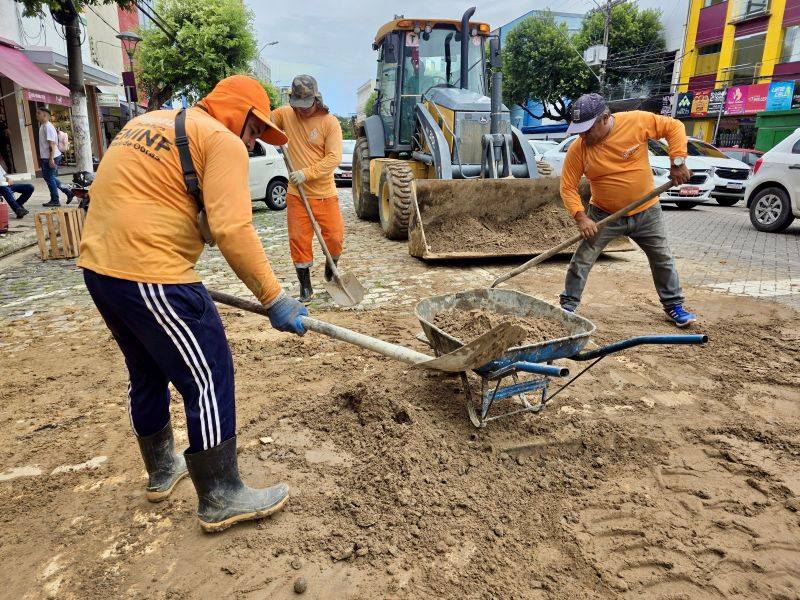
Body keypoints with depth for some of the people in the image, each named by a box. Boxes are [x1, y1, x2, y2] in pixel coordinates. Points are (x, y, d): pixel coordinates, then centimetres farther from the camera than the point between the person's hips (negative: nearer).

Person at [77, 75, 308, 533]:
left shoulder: (147, 122, 21)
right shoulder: (222, 141, -6)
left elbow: (109, 193, 24)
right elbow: (233, 231, -20)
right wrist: (274, 299, -17)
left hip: (98, 267, 10)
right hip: (152, 277, -9)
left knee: (148, 375, 23)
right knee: (209, 380, 1)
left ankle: (162, 470, 41)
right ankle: (221, 500, 13)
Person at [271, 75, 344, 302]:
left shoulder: (330, 122, -6)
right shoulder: (285, 114, 4)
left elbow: (334, 158, -13)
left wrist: (306, 173, -21)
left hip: (325, 194, -2)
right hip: (297, 194, 2)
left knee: (335, 237, -1)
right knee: (299, 240, 1)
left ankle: (331, 267, 33)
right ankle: (305, 286, 15)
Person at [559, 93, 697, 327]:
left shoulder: (637, 121, -16)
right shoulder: (578, 149, -16)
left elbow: (674, 127, -4)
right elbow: (568, 187, -14)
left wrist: (678, 161, -15)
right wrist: (580, 217, -27)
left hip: (646, 212, 1)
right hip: (604, 214, -1)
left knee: (663, 260, 10)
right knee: (581, 260, -6)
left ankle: (674, 306, 28)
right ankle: (568, 306, 9)